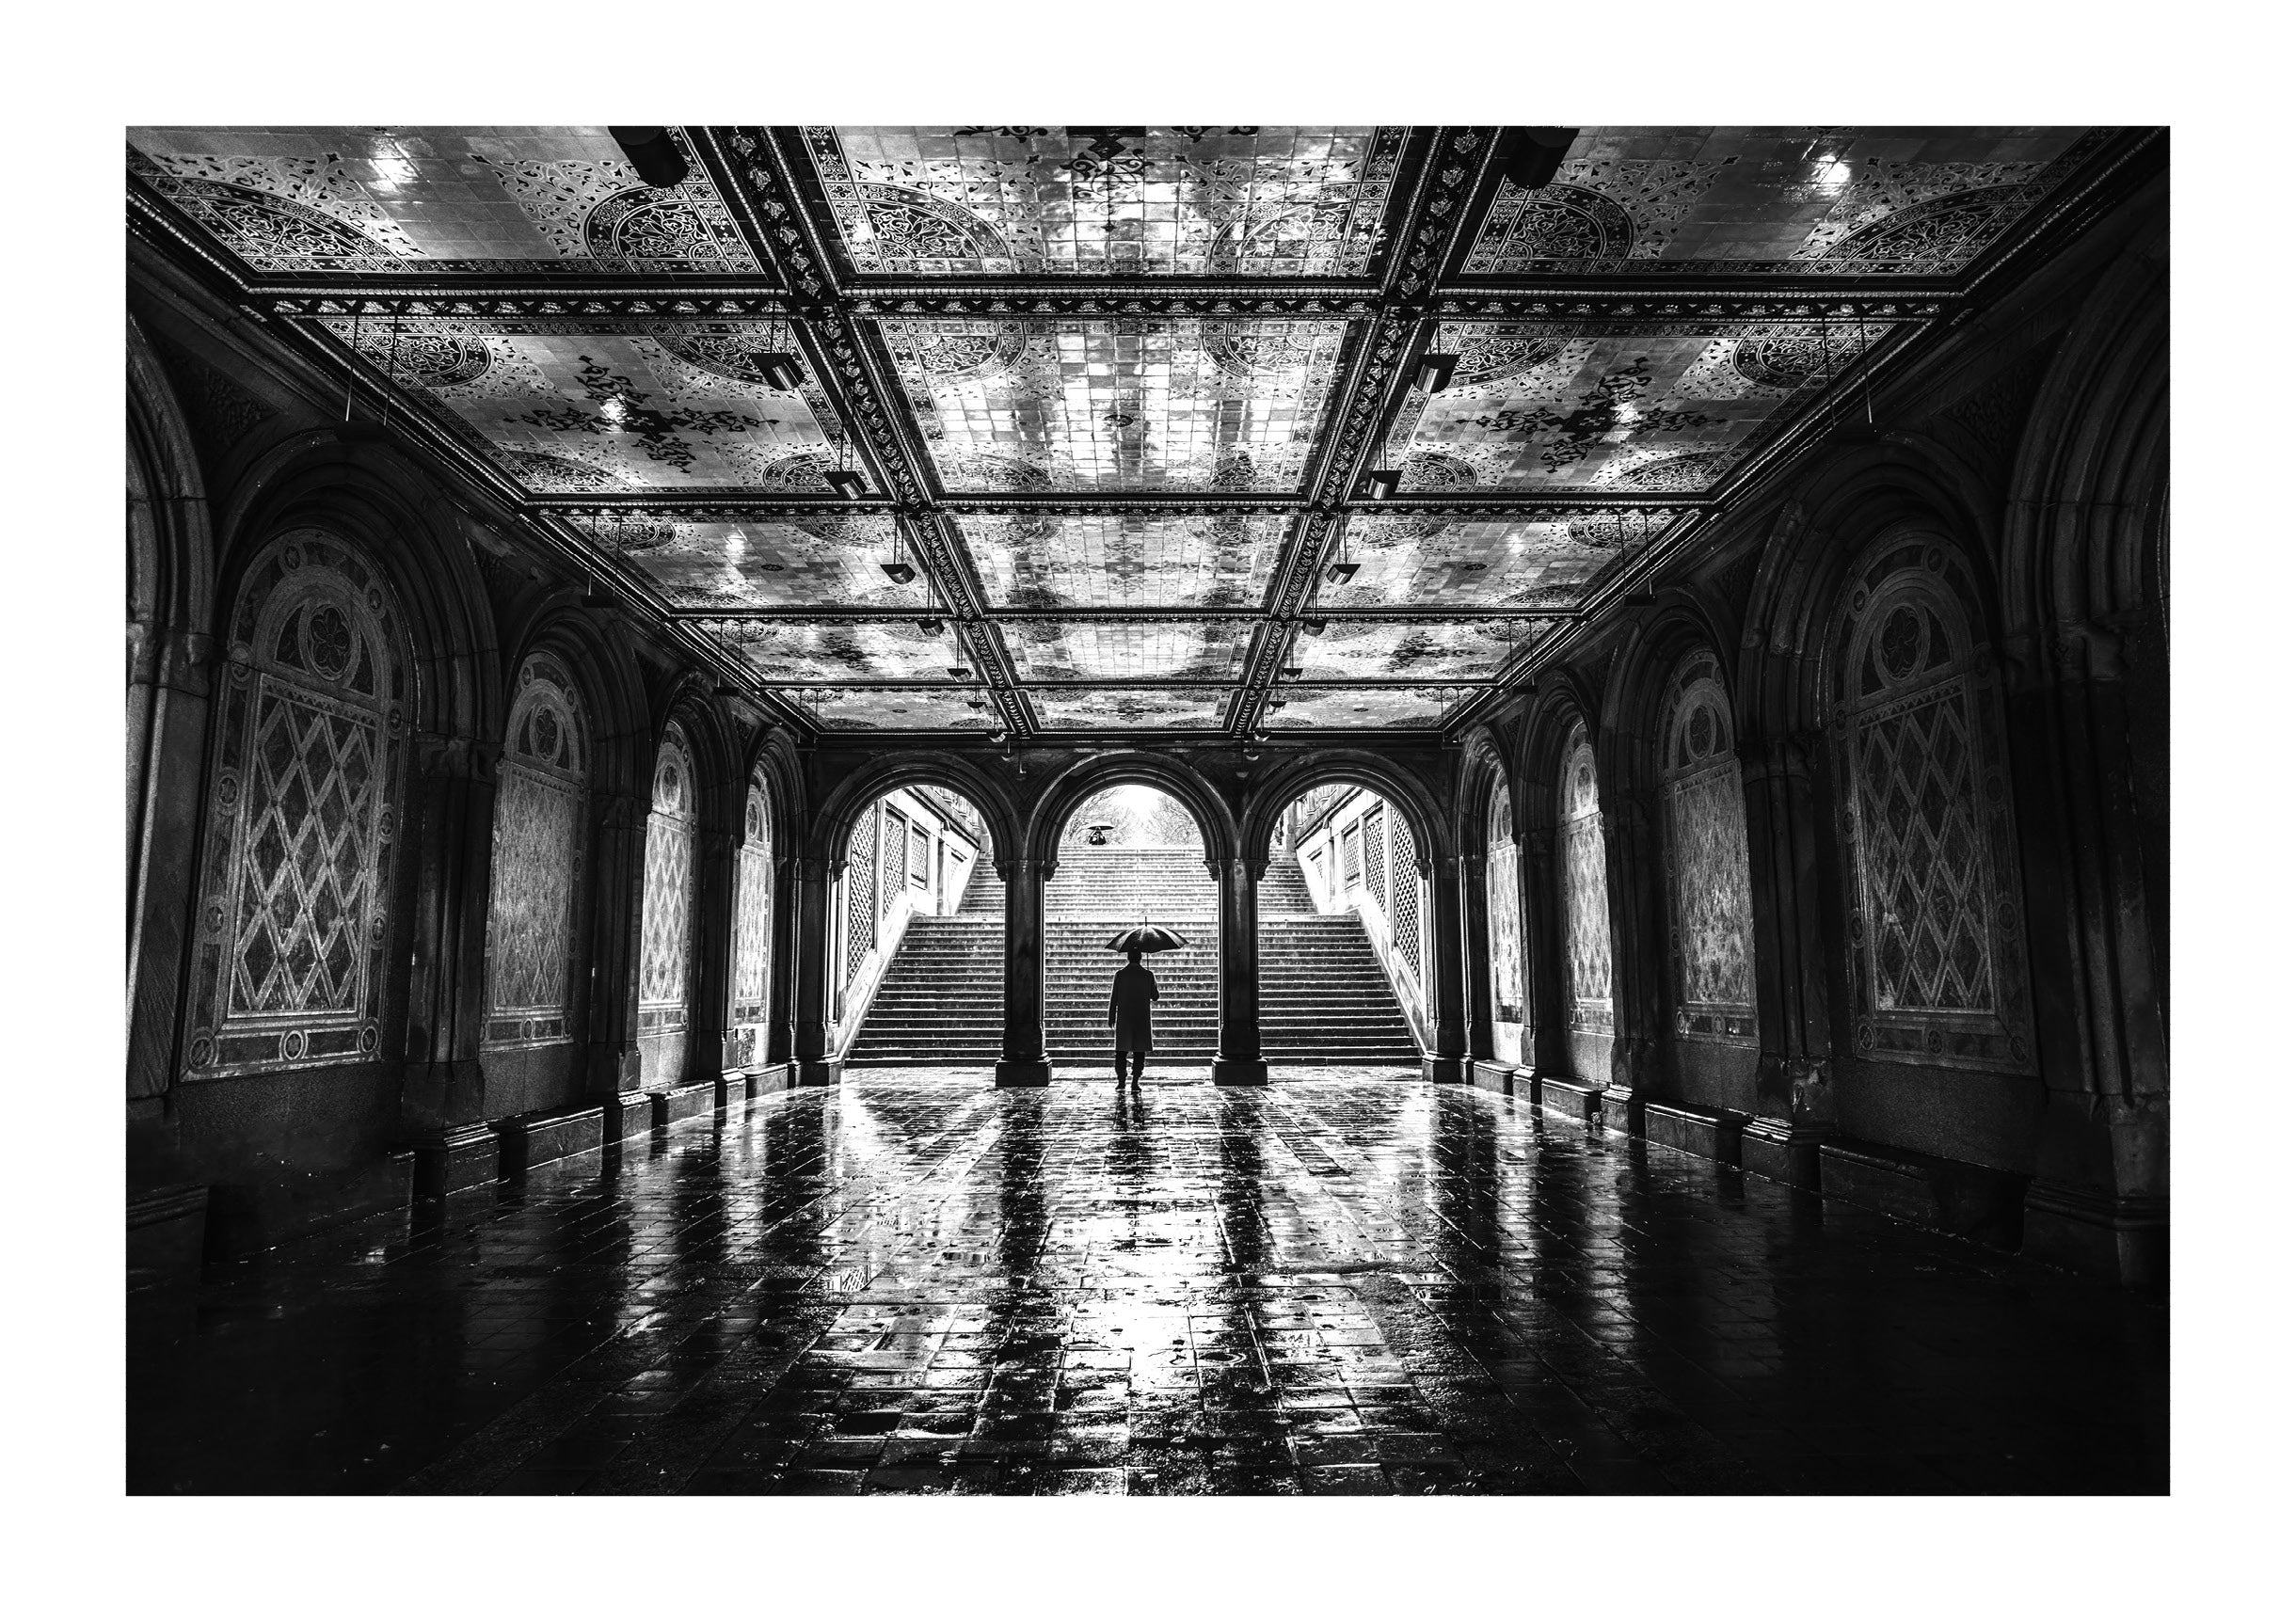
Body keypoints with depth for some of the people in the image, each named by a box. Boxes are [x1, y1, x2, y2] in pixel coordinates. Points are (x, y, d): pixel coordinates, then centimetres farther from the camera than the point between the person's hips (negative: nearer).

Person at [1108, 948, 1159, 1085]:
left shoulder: (1120, 974, -3)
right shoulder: (1148, 975, -2)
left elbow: (1113, 998, -3)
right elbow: (1154, 997, 5)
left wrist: (1111, 1017, 4)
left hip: (1123, 1018, 0)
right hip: (1142, 1018, 0)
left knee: (1121, 1051, 8)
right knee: (1140, 1051, 5)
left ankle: (1121, 1080, 1)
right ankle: (1135, 1081, -1)